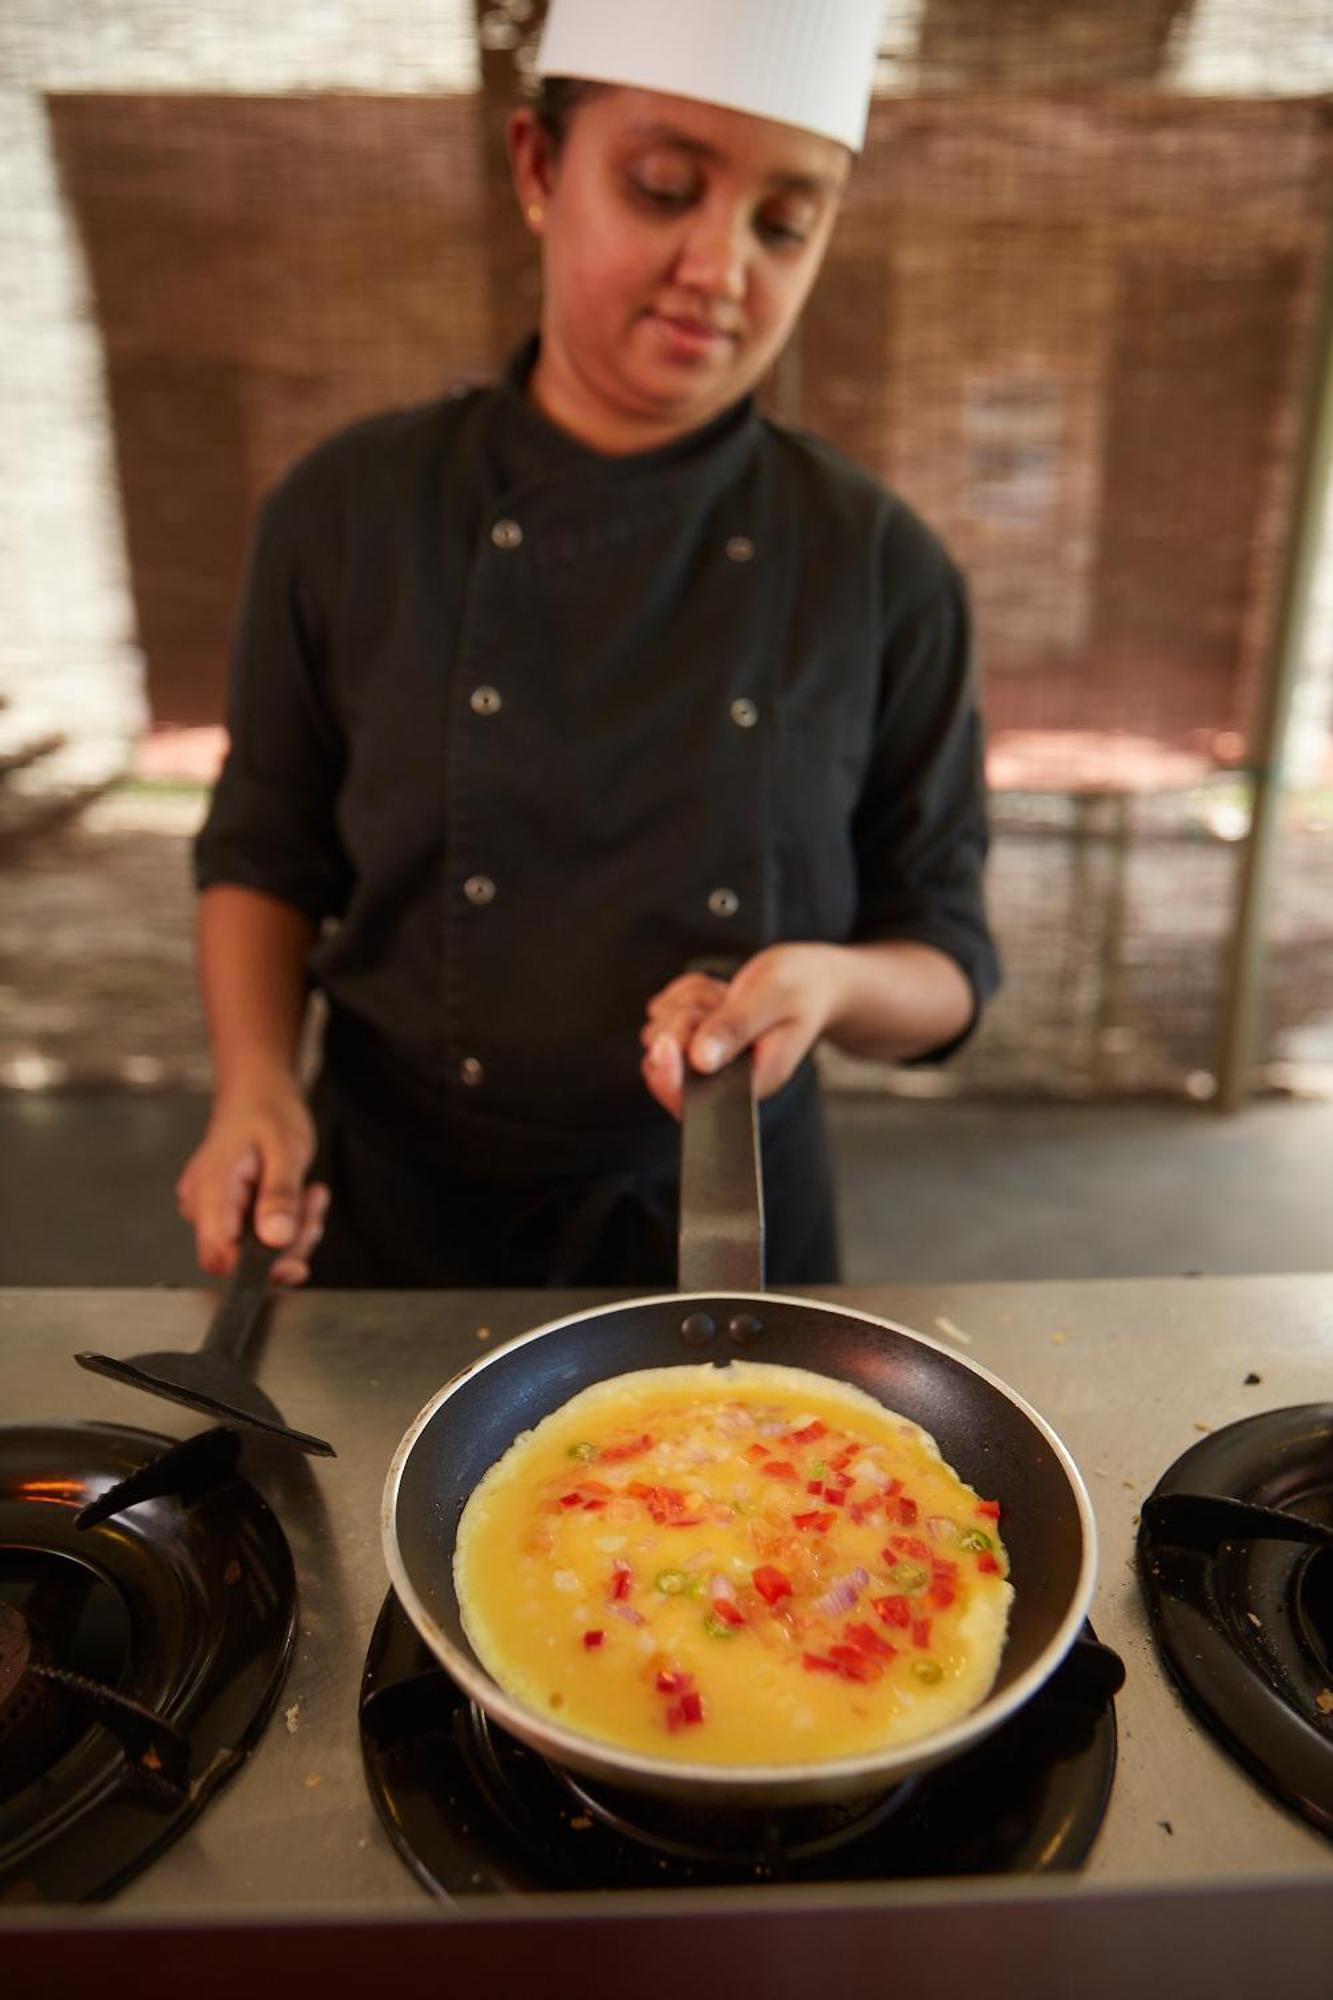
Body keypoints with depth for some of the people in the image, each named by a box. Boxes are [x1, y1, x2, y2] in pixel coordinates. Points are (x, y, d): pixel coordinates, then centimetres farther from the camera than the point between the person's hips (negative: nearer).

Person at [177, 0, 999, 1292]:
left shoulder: (882, 572, -10)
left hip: (731, 1219, 0)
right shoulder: (348, 517, -10)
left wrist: (833, 983, -24)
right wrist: (255, 1085, -15)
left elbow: (945, 963, -3)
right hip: (397, 1224, 1)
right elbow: (266, 856, 1)